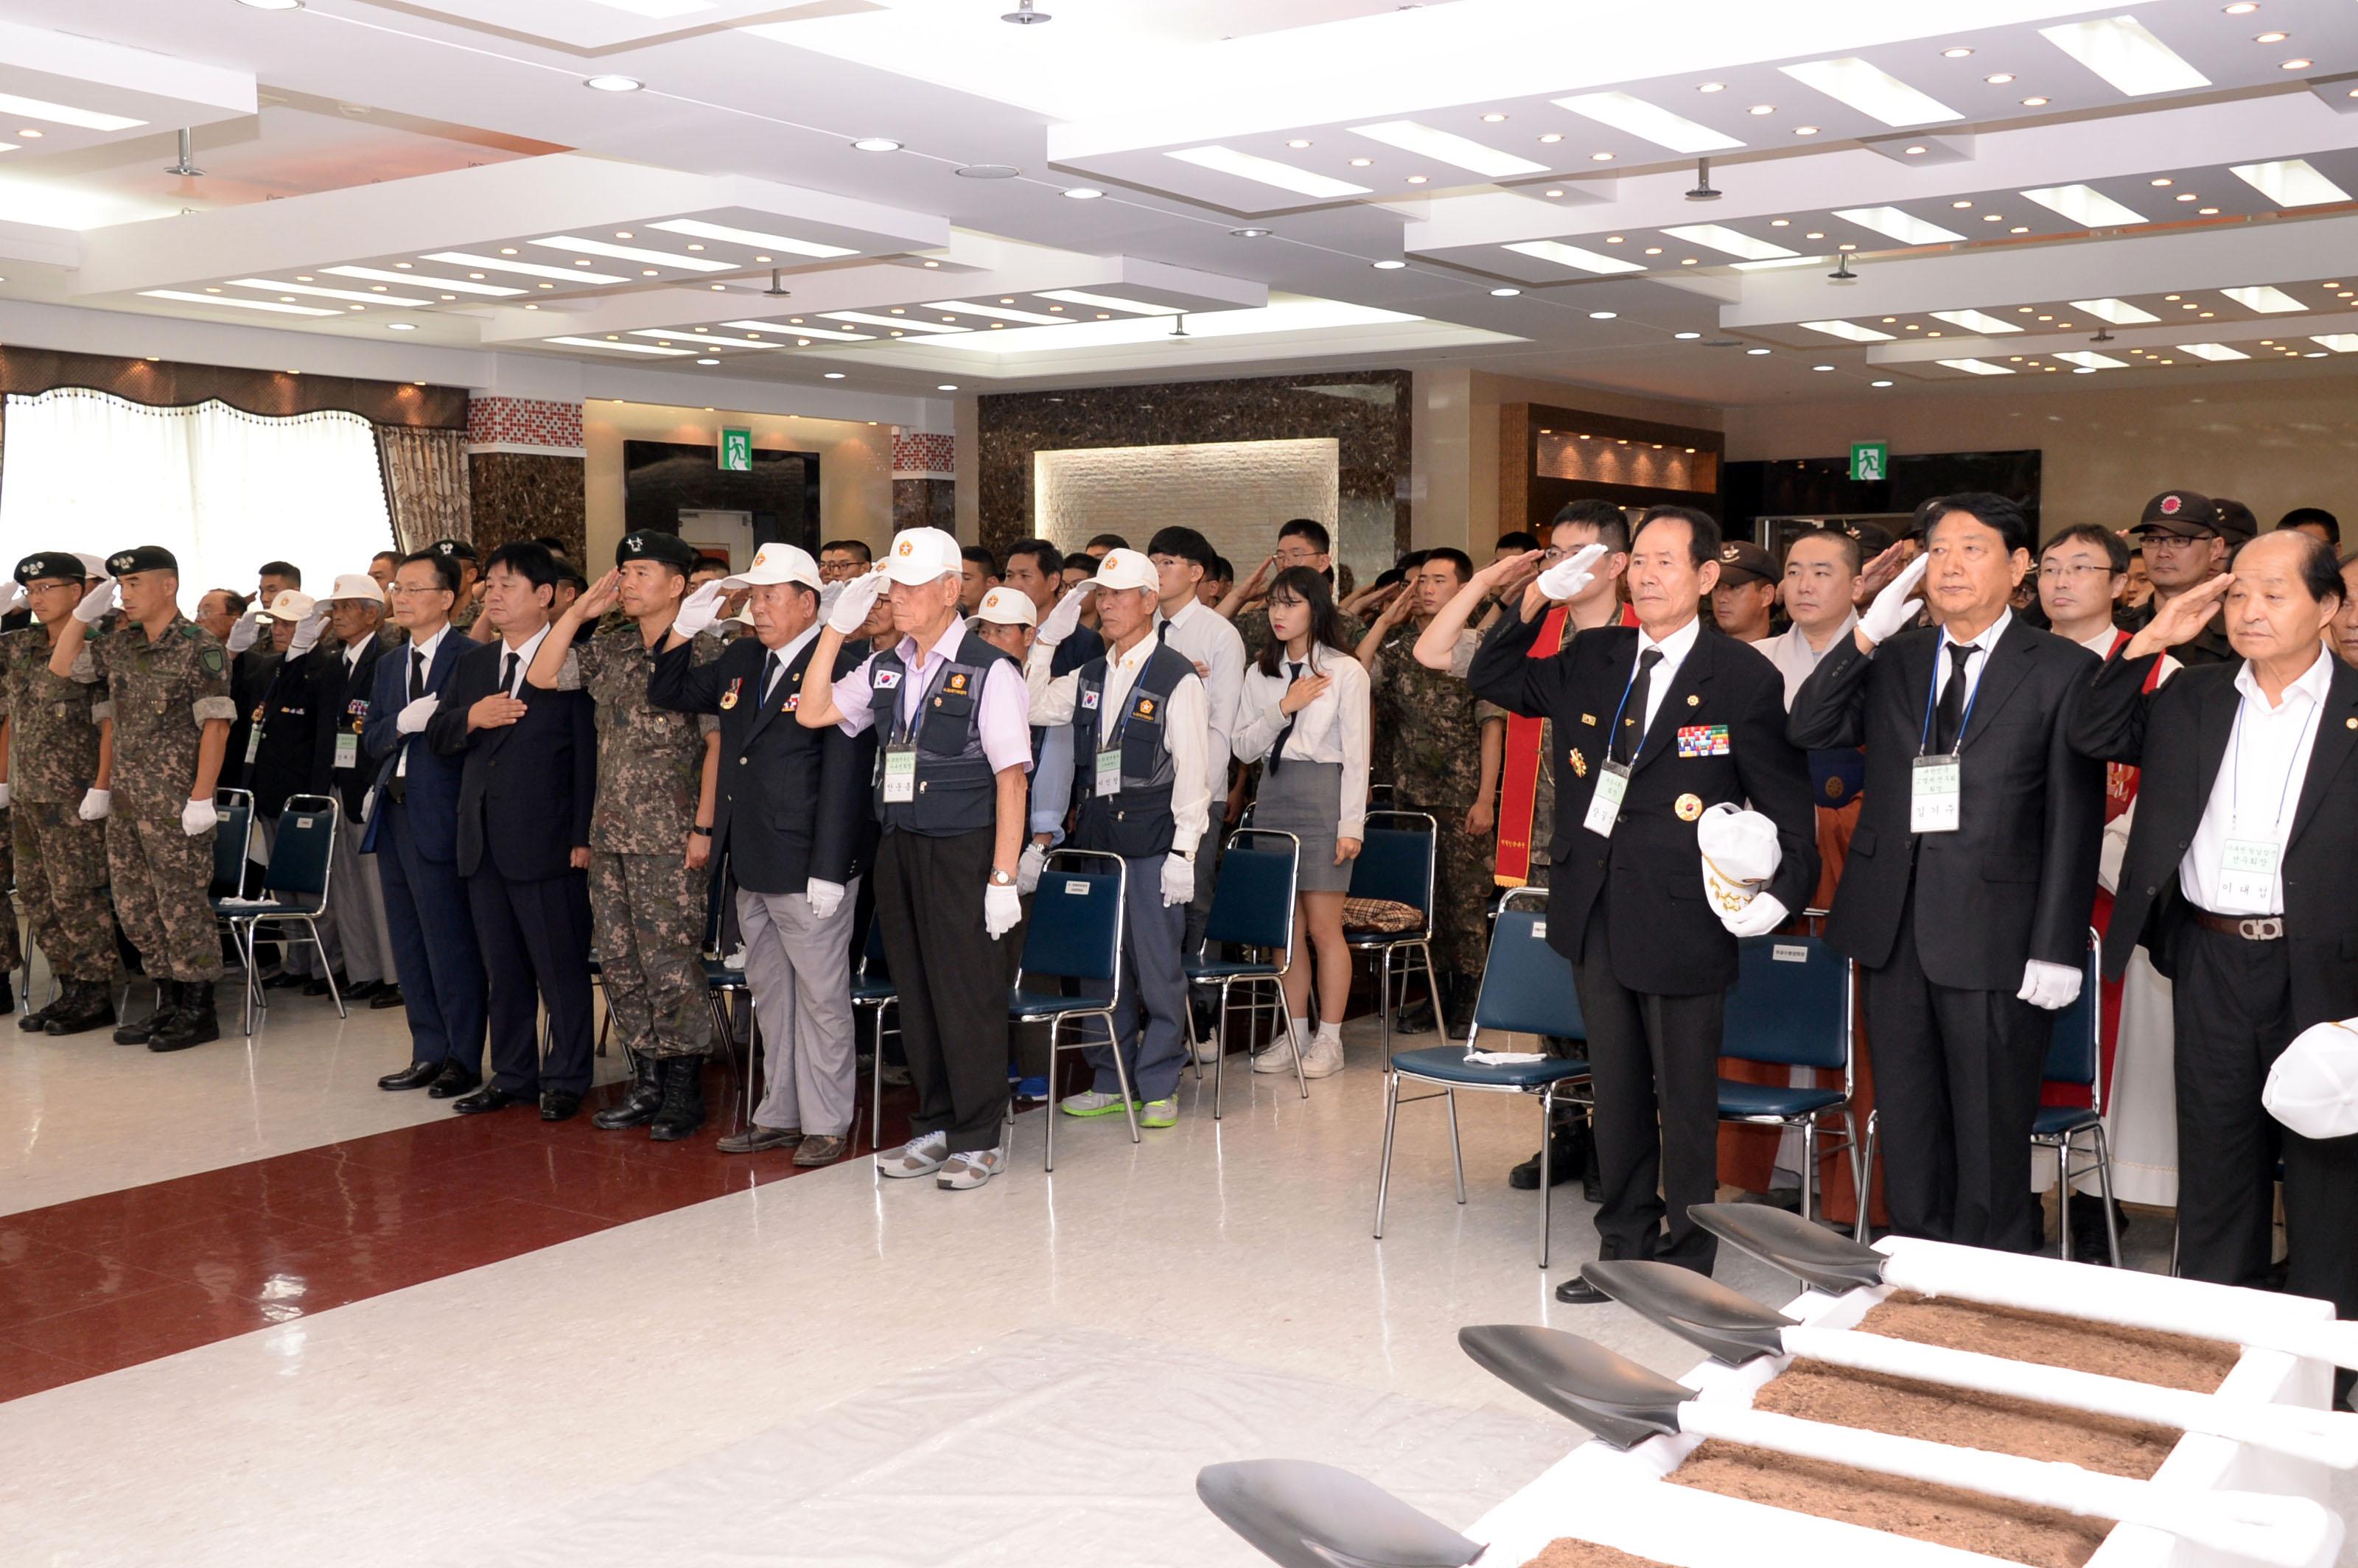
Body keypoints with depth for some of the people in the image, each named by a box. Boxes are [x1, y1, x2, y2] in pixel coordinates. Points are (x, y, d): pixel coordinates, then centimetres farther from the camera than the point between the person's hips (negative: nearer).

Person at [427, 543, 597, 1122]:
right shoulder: (472, 663, 15)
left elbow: (588, 753, -11)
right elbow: (436, 737, 14)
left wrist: (583, 837, -14)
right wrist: (470, 717, -8)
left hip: (547, 844, -7)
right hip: (483, 844, 7)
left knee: (562, 968, 2)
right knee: (501, 970, 14)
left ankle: (565, 1079, 13)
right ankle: (512, 1075, 25)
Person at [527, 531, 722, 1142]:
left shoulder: (702, 653, -7)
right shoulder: (610, 648, 12)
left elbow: (719, 743, -10)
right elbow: (542, 677, 8)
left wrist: (704, 827, -14)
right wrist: (581, 608, 3)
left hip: (670, 841, -7)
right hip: (611, 837, 7)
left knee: (671, 966, -4)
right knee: (621, 966, 11)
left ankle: (684, 1092, 7)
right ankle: (647, 1084, 21)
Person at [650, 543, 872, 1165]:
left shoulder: (840, 669, -13)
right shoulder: (741, 661, 12)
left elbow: (844, 777, -17)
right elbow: (669, 693, 23)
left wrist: (829, 871, -20)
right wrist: (685, 628, 6)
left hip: (808, 868, -8)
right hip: (752, 864, 8)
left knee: (821, 995, 2)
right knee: (770, 991, 16)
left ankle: (826, 1123, 12)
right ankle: (780, 1114, 27)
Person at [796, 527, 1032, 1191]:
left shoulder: (989, 671, -9)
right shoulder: (884, 668, 10)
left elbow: (1011, 778, -11)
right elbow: (812, 713, 5)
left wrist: (1003, 877, -16)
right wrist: (837, 628, -1)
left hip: (963, 851, -6)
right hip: (899, 849, 6)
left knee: (968, 995, 0)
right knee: (916, 995, 13)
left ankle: (978, 1138, 13)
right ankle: (935, 1127, 25)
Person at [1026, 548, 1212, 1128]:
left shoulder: (1178, 676, -7)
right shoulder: (1091, 676, 12)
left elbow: (1193, 768, -10)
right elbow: (1032, 708, 16)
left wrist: (1184, 850, -14)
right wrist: (1045, 641, 7)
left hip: (1152, 840, -6)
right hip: (1095, 835, 6)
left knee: (1156, 964, -1)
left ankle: (1158, 1086, 11)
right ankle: (1111, 1081, 21)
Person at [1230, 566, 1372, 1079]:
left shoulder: (1345, 671, -3)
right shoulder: (1261, 672, 11)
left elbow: (1356, 754, -5)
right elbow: (1243, 747, 6)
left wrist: (1351, 825, -10)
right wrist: (1284, 707, -8)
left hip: (1322, 796, -5)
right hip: (1273, 796, 5)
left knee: (1323, 927, -2)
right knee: (1287, 927, 7)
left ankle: (1329, 1038, 7)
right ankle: (1295, 1033, 16)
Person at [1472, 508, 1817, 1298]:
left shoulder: (1744, 678, -6)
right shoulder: (1594, 659, 8)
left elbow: (1787, 804, -4)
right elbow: (1493, 678, 18)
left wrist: (1782, 891, -16)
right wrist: (1537, 598, 5)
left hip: (1683, 918, -5)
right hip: (1596, 912, 5)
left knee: (1685, 1102, 5)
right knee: (1617, 1094, 16)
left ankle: (1684, 1263, 18)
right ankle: (1624, 1248, 29)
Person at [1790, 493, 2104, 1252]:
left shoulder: (2063, 670, -2)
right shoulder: (1891, 659, 11)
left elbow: (2075, 822, -5)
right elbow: (1808, 729, -1)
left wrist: (2057, 950, -10)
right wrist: (1867, 632, -10)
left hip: (1994, 939, -4)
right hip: (1894, 929, 4)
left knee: (1991, 1138, 5)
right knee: (1907, 1128, 14)